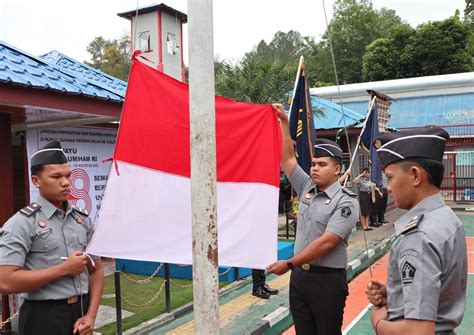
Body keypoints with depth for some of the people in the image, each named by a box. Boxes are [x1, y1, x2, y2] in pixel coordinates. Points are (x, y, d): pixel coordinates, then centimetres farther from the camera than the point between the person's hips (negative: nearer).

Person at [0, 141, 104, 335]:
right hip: (45, 318, -4)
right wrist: (64, 269, -16)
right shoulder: (22, 223, -10)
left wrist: (91, 315, -1)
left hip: (81, 313, 5)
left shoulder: (82, 219, 6)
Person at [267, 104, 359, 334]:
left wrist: (289, 263, -18)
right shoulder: (306, 188, 6)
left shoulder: (346, 202, -13)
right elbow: (287, 159, 8)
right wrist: (284, 122, 4)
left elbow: (326, 243, -20)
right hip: (299, 276, 6)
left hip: (328, 279, -6)